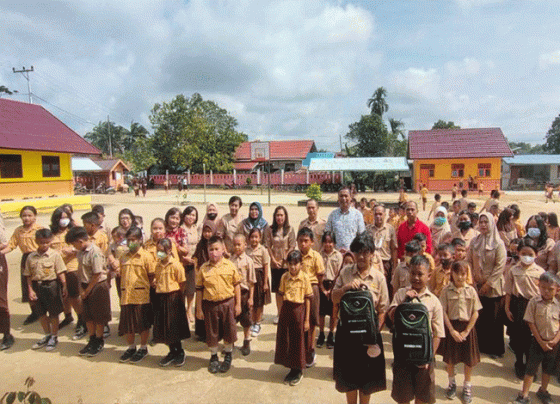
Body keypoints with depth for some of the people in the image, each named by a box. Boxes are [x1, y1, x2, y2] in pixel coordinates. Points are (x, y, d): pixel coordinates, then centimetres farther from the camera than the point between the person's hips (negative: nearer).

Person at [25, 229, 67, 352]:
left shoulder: (55, 255, -9)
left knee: (53, 313, 7)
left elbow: (60, 273, -9)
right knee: (41, 313, 15)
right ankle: (47, 335, 34)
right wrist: (30, 290, -1)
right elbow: (28, 276, 5)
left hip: (51, 285, -4)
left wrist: (64, 286, -12)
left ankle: (54, 337, 23)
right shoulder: (31, 257, 1)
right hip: (37, 286, 4)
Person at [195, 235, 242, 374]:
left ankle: (228, 356, 35)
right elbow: (199, 289, 1)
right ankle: (214, 357, 34)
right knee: (212, 333, 12)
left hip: (227, 302, 0)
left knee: (228, 332, 12)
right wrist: (199, 309, 1)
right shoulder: (203, 268, -4)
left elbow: (236, 285, 1)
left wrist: (238, 304, 0)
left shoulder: (229, 265, -5)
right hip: (210, 304, 1)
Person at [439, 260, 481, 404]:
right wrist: (452, 330, -12)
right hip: (451, 326, -1)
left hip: (467, 326, 1)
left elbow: (475, 313, -4)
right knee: (450, 357, 12)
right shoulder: (446, 290, -9)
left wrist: (466, 331, -9)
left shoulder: (471, 290, -6)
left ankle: (467, 387, 31)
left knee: (469, 358, 10)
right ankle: (452, 383, 34)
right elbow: (444, 312, -8)